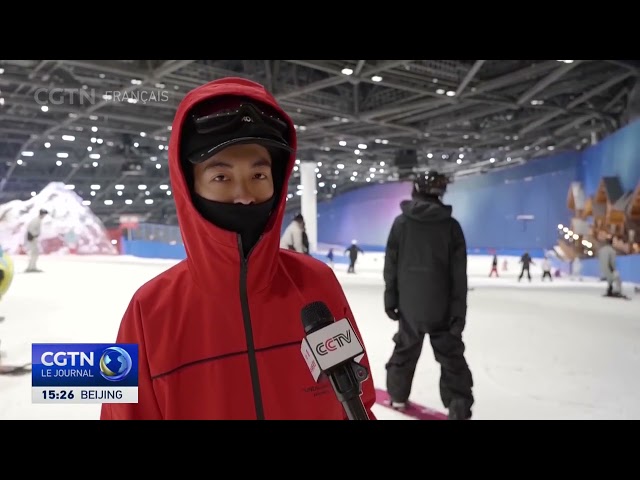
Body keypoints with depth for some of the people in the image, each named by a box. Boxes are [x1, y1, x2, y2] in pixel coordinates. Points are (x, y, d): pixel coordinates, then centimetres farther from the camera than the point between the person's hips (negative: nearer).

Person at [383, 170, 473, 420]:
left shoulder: (401, 222, -4)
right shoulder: (451, 225, -6)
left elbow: (391, 266, -2)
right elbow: (458, 274, -6)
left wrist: (390, 299, 5)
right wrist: (459, 310, -2)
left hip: (409, 303, 2)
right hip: (441, 305, -1)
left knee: (406, 347, 20)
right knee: (451, 354, 7)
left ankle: (398, 394, 32)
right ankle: (459, 406, 1)